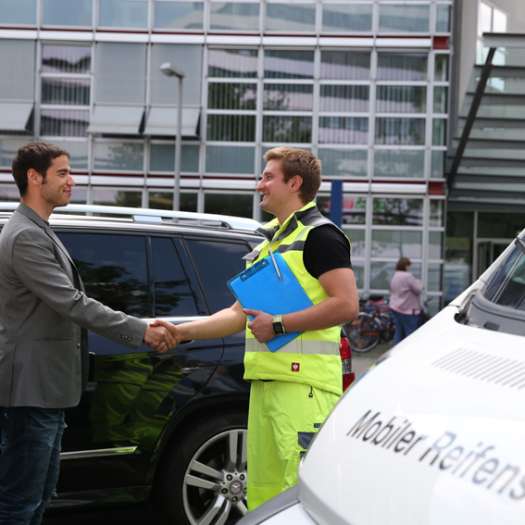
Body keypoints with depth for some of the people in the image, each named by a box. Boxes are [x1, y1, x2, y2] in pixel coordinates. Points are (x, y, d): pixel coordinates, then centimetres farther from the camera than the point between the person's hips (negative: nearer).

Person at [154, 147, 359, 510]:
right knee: (263, 497, 11)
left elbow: (346, 304, -16)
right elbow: (240, 313, 24)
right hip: (264, 383, 9)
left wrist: (278, 324, -15)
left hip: (303, 384, -9)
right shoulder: (269, 243, 23)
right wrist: (181, 332, 14)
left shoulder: (319, 235, -5)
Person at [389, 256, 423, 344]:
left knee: (399, 333, 12)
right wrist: (418, 282, 3)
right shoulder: (408, 277, -18)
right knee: (410, 334, -4)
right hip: (407, 310, -9)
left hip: (395, 308, 9)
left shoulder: (394, 277, 12)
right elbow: (418, 289, -15)